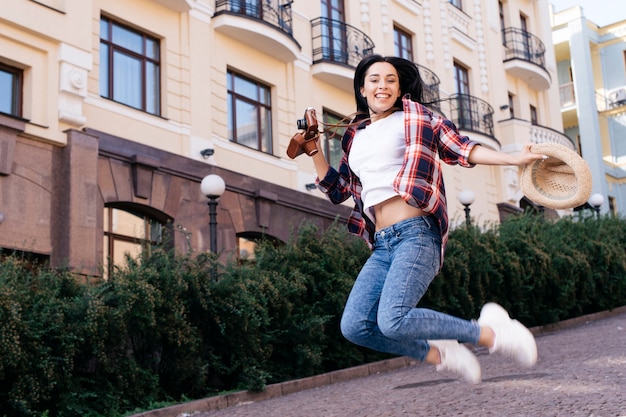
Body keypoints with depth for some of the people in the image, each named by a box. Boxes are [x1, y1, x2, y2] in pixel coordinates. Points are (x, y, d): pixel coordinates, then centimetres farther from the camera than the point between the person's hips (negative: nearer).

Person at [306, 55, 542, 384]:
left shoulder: (415, 117, 7)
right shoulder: (354, 136, 21)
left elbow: (460, 148, 0)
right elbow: (337, 190, 26)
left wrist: (513, 159, -12)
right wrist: (314, 149, 17)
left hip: (416, 233, -6)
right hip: (382, 245, 6)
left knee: (393, 321, -25)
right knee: (354, 326, -8)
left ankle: (491, 333, -6)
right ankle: (438, 354, 10)